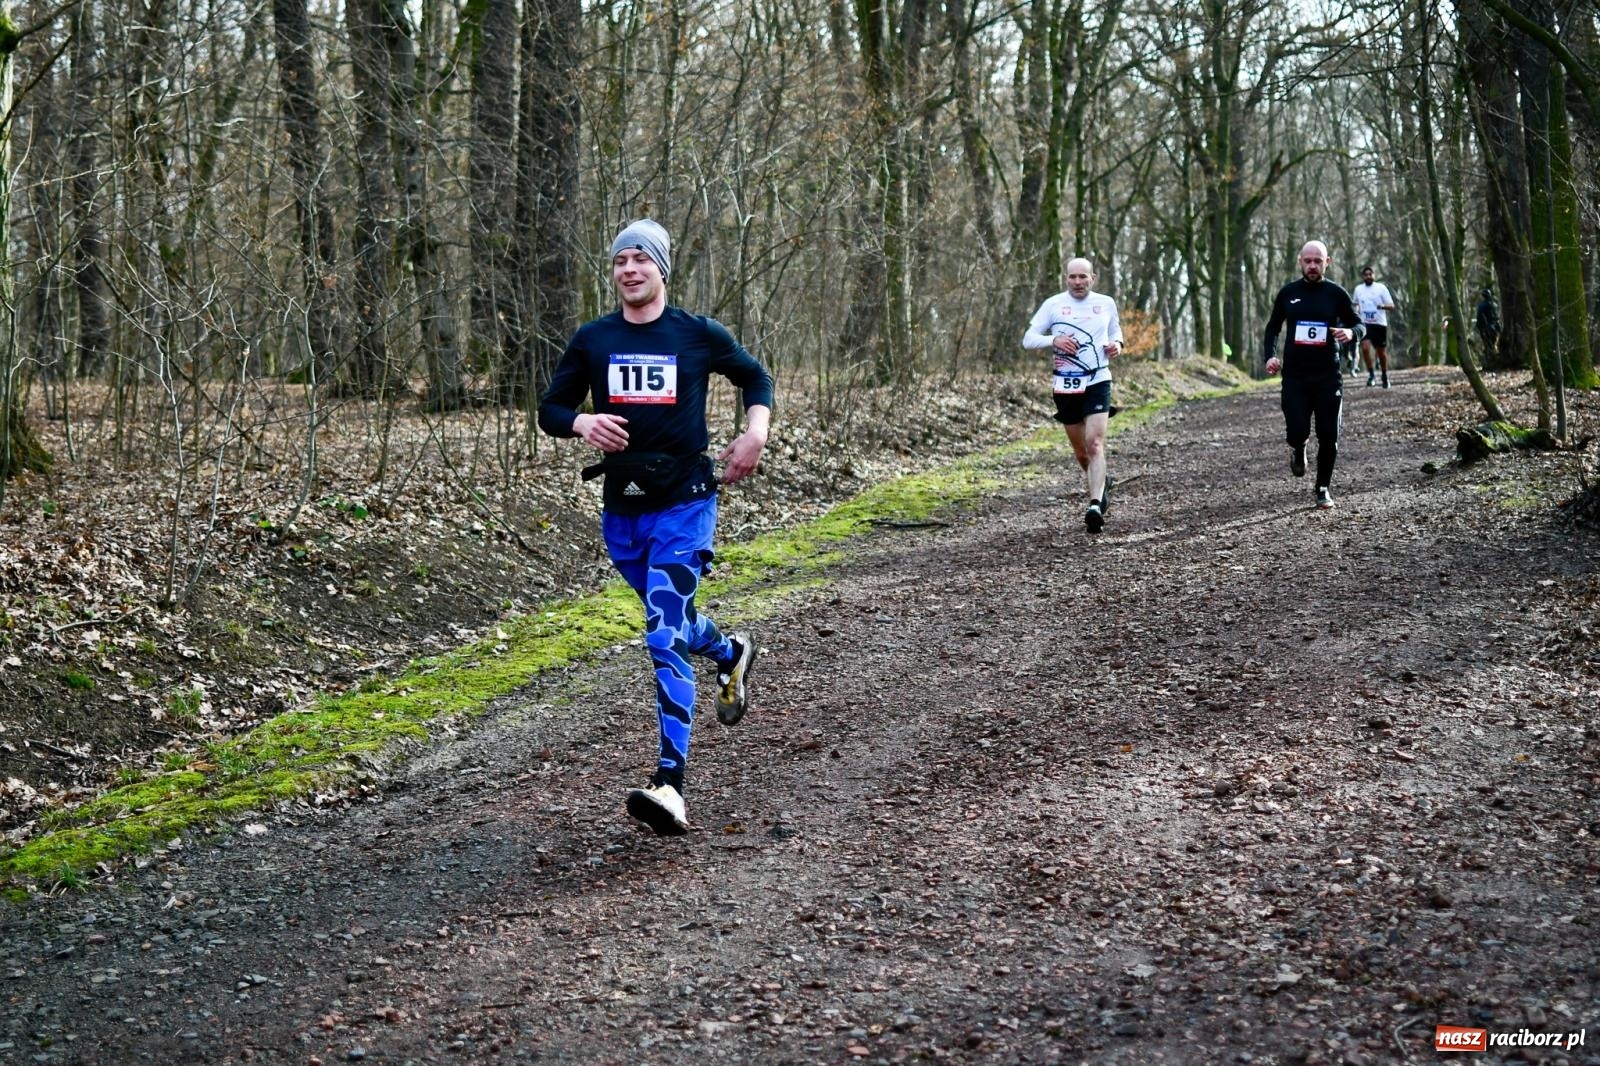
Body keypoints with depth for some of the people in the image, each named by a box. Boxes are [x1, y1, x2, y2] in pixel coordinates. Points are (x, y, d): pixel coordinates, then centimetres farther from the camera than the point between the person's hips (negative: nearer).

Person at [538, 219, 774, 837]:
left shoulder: (699, 335, -1)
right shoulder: (592, 340, 4)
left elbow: (756, 378, 15)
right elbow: (550, 409, 8)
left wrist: (755, 432, -3)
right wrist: (582, 423, -14)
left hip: (683, 506, -4)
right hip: (622, 509, 4)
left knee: (665, 639, -15)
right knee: (670, 622, 22)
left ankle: (670, 786, -18)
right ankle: (729, 653, 57)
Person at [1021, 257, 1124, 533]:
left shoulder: (1106, 303, 7)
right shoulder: (1053, 304, 1)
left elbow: (1115, 329, 26)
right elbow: (1028, 339, -1)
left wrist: (1117, 344, 3)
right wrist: (1054, 339, -19)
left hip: (1097, 382, -1)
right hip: (1065, 386, 1)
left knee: (1095, 443, -17)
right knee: (1080, 449, 12)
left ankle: (1095, 507, -24)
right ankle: (1102, 482, 40)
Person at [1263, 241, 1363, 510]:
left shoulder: (1336, 294, 2)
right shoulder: (1288, 293, 5)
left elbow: (1358, 324, 9)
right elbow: (1273, 328, 15)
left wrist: (1351, 332, -16)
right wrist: (1270, 356, -3)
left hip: (1328, 375, 0)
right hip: (1294, 374, 0)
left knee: (1329, 437, -1)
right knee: (1297, 431, -11)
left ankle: (1324, 488, 17)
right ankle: (1298, 448, 27)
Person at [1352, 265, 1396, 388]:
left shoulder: (1381, 288, -3)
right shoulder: (1358, 289, 6)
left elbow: (1392, 306, -6)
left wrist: (1383, 306, -25)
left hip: (1380, 324, -1)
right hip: (1365, 324, 1)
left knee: (1381, 352, 8)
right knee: (1365, 348, -20)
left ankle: (1385, 376, 28)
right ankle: (1371, 374, -6)